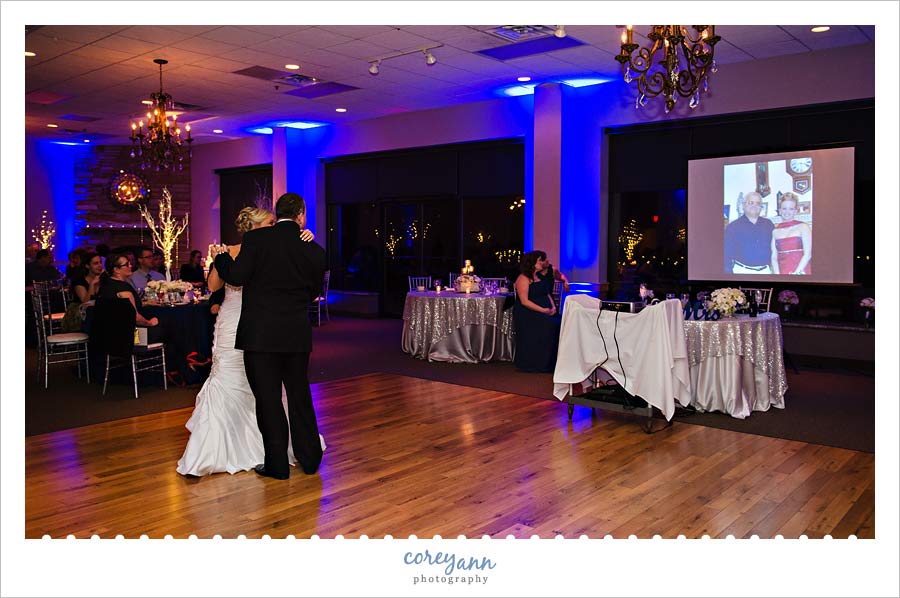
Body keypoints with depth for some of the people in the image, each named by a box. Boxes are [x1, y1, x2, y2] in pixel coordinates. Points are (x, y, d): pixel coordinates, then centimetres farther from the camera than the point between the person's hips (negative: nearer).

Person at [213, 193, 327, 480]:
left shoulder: (256, 238, -8)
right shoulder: (314, 251, 1)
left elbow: (236, 277, -10)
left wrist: (221, 256, 9)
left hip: (260, 334, -3)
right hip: (297, 335, 3)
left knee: (268, 398, 6)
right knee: (299, 395, 17)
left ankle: (277, 464, 15)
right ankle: (309, 457, 28)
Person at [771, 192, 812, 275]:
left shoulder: (803, 227, 3)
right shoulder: (775, 231, 9)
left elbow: (808, 254, -3)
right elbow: (774, 257, 6)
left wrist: (796, 272, -11)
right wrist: (777, 274, -8)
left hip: (800, 272, -2)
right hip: (782, 272, 2)